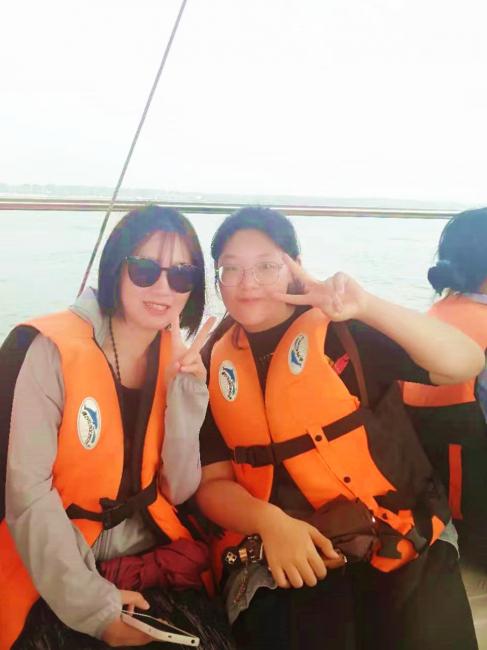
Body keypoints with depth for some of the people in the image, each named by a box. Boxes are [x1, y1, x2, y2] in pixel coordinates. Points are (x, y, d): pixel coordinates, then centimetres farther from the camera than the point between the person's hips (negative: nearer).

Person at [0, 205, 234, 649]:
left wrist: (186, 387, -12)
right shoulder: (46, 348, -14)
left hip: (153, 566, 4)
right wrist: (93, 605, -16)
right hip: (56, 584, -3)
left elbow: (179, 490, -2)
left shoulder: (180, 359, 2)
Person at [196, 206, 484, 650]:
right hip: (277, 556, 1)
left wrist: (368, 307, -23)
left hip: (398, 537, -1)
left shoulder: (346, 332, -2)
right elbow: (212, 483, 4)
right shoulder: (212, 366, 6)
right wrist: (271, 522, -15)